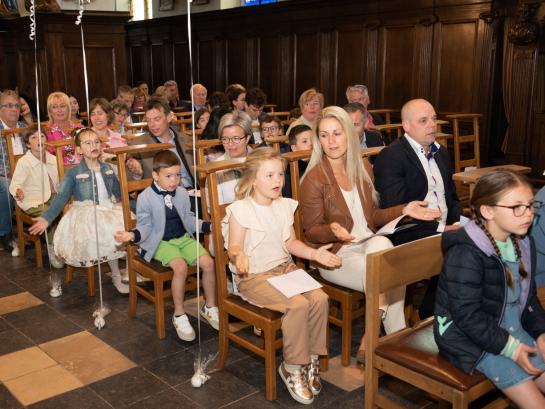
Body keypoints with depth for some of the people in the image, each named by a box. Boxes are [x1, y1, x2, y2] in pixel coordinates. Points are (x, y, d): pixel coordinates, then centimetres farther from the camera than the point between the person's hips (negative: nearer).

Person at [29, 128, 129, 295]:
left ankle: (116, 277, 3)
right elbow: (61, 197, -9)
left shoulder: (108, 169, 9)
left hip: (109, 210, 4)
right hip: (84, 214, -4)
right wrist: (47, 218, -20)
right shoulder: (73, 173, -4)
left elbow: (119, 192, 20)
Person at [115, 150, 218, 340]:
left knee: (208, 262, -17)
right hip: (161, 243, -5)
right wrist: (133, 235, -25)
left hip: (183, 238, 5)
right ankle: (179, 315, -13)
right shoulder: (145, 198, -9)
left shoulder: (182, 193, 4)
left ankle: (210, 307, 5)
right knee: (181, 267, -32)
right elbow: (145, 226, -5)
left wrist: (208, 226, 0)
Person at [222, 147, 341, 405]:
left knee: (319, 298, -20)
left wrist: (315, 254, 1)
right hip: (254, 277, -6)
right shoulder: (240, 210, -10)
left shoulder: (285, 206, 9)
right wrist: (239, 256, -34)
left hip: (285, 268, 6)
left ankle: (311, 359, -1)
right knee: (298, 305, -28)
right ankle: (292, 368, -7)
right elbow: (233, 248, -11)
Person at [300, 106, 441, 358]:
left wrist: (403, 210, 1)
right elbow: (312, 232, -7)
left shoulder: (363, 168, 9)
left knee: (381, 243, -31)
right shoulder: (314, 179, -9)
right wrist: (333, 230, -28)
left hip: (369, 245, 5)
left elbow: (371, 216, 15)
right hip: (334, 254, -5)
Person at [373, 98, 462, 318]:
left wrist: (458, 223, 1)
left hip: (445, 231, 8)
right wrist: (439, 230, -16)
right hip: (410, 237, -8)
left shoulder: (441, 153, 19)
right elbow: (395, 211, -16)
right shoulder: (390, 157, -8)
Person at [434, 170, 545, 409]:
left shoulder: (522, 244, 3)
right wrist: (510, 348, -20)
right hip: (472, 340, -8)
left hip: (513, 331, 8)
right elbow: (468, 317, -24)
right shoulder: (465, 254, -24)